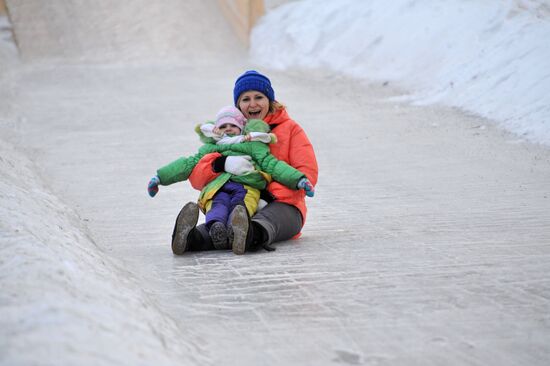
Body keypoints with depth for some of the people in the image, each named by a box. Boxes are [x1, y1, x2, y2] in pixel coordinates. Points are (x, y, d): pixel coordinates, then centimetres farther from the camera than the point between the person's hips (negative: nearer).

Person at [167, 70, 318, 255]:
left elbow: (308, 173, -2)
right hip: (238, 208, 2)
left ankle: (254, 234, -72)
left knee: (266, 220, -40)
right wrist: (223, 164, -19)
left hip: (282, 206, -2)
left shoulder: (290, 129, 11)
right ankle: (190, 237, -63)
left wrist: (271, 193, -19)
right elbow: (196, 177, 5)